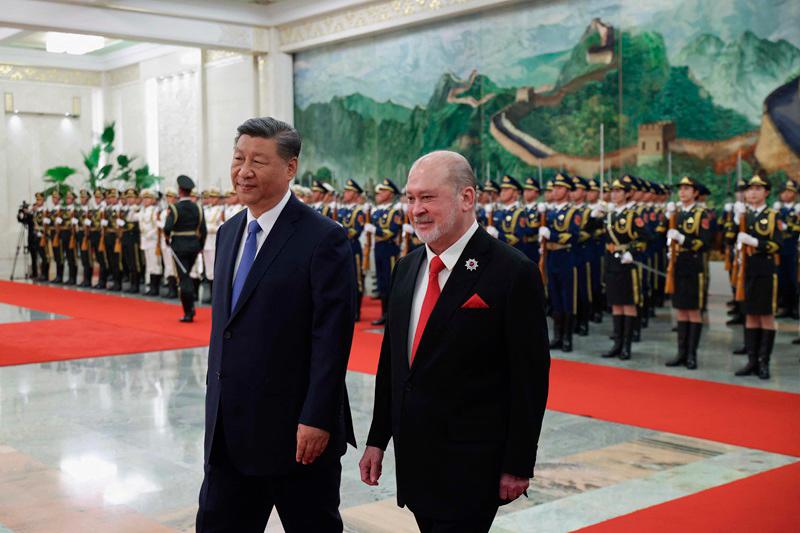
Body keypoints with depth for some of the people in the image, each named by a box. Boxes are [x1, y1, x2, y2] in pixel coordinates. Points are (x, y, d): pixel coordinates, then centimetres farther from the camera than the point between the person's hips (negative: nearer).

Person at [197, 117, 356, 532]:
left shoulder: (323, 239, -13)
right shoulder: (228, 233, 11)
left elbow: (332, 337, -16)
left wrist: (316, 420, -19)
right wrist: (216, 405, 15)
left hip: (297, 433, -7)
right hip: (229, 431, 7)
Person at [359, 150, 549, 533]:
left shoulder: (513, 272, -13)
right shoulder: (408, 268, 8)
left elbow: (530, 377, -12)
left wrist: (519, 465, -11)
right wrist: (378, 439, 12)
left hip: (471, 464, -6)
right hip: (414, 459, 7)